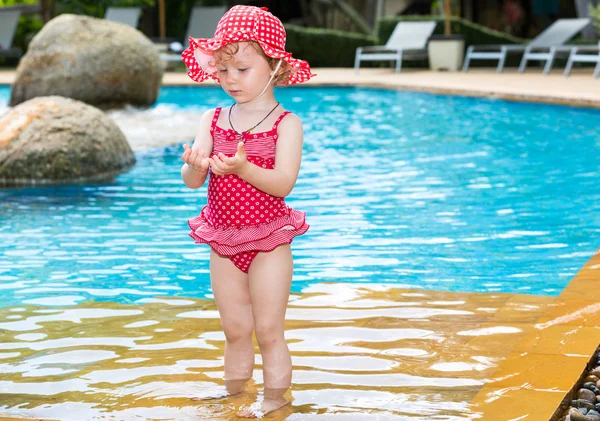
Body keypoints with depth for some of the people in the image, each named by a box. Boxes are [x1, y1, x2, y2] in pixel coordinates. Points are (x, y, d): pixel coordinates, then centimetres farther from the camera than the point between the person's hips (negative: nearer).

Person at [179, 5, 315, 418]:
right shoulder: (213, 121, 2)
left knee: (268, 330, 3)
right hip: (224, 244, 4)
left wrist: (242, 167, -36)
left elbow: (283, 183, -21)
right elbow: (192, 181, -5)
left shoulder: (286, 123, -10)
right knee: (235, 329, 15)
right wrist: (194, 165, -28)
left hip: (268, 242, -4)